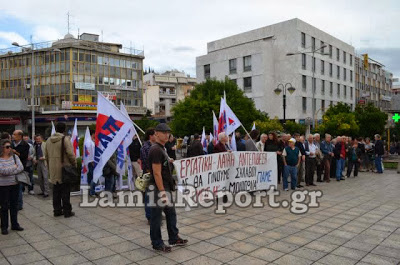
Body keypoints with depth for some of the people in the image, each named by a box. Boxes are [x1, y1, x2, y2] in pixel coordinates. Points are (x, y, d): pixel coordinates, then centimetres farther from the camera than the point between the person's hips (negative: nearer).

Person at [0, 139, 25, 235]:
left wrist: (9, 171, -14)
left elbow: (21, 167, -6)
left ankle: (15, 224, 23)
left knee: (14, 205, 12)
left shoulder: (15, 157, 4)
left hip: (15, 184, 3)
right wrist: (14, 167, -9)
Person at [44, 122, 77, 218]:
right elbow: (70, 154, -16)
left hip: (53, 170, 6)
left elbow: (46, 155, 16)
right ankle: (67, 211, 7)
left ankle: (57, 210, 20)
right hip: (64, 169, -6)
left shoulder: (49, 140, 10)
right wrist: (74, 165, -4)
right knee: (65, 191, 1)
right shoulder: (65, 139, -12)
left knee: (56, 191, 14)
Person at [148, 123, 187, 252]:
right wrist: (162, 192, -23)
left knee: (171, 213, 18)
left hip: (166, 187, 10)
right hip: (159, 189, -10)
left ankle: (174, 238, 31)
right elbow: (157, 173, -23)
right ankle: (157, 243, 18)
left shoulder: (162, 148, 12)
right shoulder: (156, 150, -19)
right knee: (156, 216, 5)